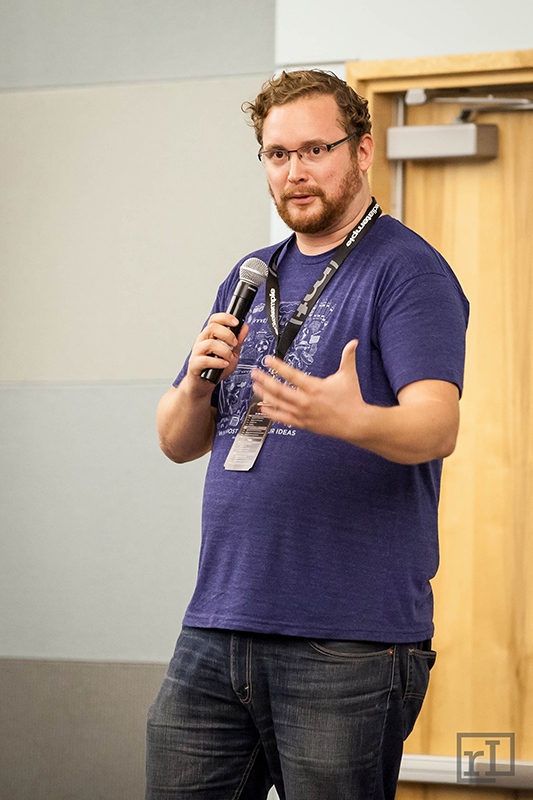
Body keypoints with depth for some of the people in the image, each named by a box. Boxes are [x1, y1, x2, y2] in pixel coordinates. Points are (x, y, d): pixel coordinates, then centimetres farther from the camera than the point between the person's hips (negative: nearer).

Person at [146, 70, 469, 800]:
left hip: (349, 641, -6)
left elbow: (437, 426, -20)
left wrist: (351, 419, -41)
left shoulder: (407, 270, -5)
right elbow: (179, 442, 16)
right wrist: (198, 382, -6)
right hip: (216, 630, 6)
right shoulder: (251, 279, 17)